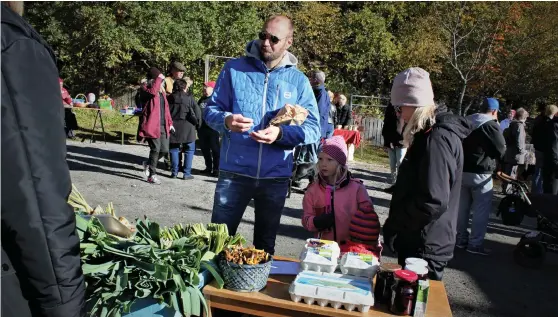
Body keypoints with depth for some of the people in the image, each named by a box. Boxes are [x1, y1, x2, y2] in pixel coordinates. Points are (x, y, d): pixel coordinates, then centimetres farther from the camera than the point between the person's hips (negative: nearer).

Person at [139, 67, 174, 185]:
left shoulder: (161, 91, 20)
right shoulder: (146, 88, -3)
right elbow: (152, 92, -28)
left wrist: (170, 123, 17)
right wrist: (158, 78, -18)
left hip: (163, 126, 7)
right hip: (152, 125, -7)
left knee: (165, 149, 4)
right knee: (156, 149, -6)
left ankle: (148, 164, 31)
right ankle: (152, 175, 9)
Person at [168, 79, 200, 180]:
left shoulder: (170, 98, 3)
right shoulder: (189, 98, -6)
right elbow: (198, 113, -9)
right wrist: (195, 122, 7)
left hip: (173, 126, 3)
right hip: (187, 127, -3)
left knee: (174, 150, 13)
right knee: (189, 150, 6)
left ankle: (174, 172, 14)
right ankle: (186, 173, 2)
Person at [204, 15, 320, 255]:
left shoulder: (299, 80, 2)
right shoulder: (235, 69, 0)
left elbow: (313, 129, -3)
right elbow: (211, 110, 2)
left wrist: (281, 133, -22)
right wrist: (226, 120, -22)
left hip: (276, 177, 1)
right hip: (234, 172, -1)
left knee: (265, 245, 18)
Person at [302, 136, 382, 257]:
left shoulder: (356, 188, -3)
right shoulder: (313, 189, 4)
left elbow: (369, 219, 4)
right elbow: (306, 219, 7)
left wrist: (370, 250, 0)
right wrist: (317, 222, -15)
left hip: (353, 247, -2)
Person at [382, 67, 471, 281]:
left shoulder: (437, 139, -21)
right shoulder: (430, 133, 12)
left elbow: (433, 201, -27)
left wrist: (393, 224, -15)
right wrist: (396, 224, 13)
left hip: (426, 248, -10)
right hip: (419, 242, 10)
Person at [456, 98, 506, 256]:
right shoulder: (491, 125, -11)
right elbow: (501, 150, -8)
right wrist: (498, 165, 10)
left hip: (462, 170, 7)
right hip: (480, 173, -7)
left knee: (462, 207, 13)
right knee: (482, 209, 0)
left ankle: (461, 238, 20)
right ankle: (475, 243, 1)